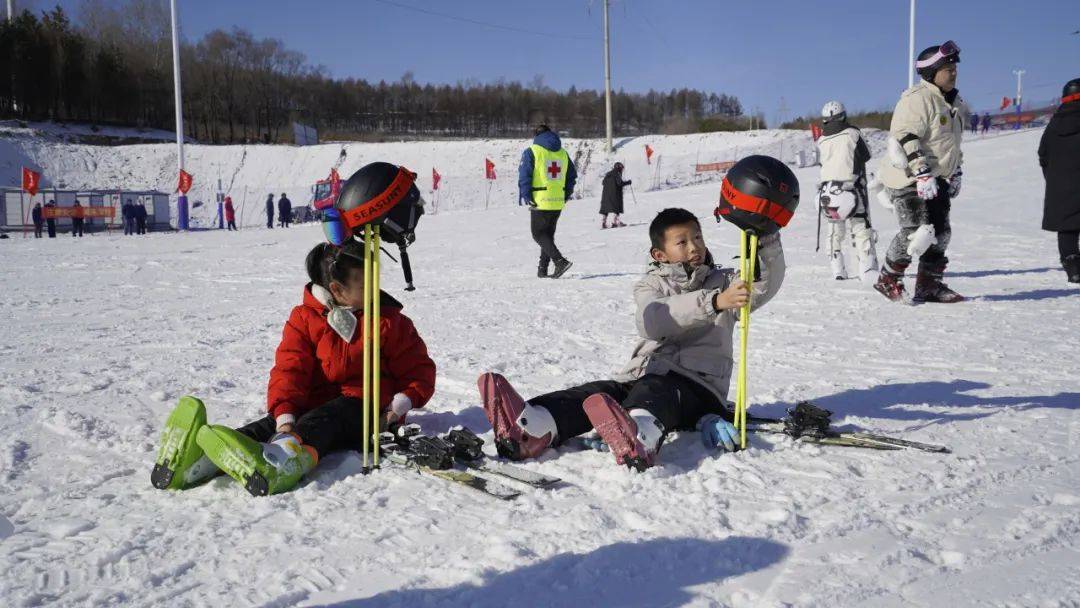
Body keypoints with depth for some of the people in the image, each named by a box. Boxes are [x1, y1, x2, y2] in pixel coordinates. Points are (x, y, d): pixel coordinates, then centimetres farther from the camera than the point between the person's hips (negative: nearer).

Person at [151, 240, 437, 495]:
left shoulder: (389, 319, 7)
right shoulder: (304, 318, 7)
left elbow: (419, 368, 8)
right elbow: (289, 369, -4)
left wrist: (402, 403, -12)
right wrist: (284, 416, -22)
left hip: (366, 408, -3)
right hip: (312, 404, 3)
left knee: (319, 421, -36)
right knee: (269, 424, -27)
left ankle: (278, 461, -71)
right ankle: (193, 463, -54)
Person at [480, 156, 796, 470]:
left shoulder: (723, 282, 17)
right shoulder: (651, 285, 13)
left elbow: (764, 287, -3)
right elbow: (654, 323, -11)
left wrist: (767, 238, -19)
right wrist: (713, 302, -24)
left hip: (697, 386, -3)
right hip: (644, 373, 3)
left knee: (653, 390, -37)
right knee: (599, 391, -27)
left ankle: (639, 439, -72)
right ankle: (529, 428, -53)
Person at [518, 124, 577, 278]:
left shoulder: (531, 152, -5)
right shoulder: (563, 153, 11)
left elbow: (524, 175, -11)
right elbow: (572, 175, 14)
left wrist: (525, 196, -5)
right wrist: (566, 195, 19)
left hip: (540, 201, -5)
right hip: (558, 202, 5)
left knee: (539, 234, 2)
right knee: (548, 234, 16)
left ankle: (560, 261, -15)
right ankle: (543, 268, 18)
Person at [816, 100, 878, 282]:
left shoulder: (822, 140, 3)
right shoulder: (853, 133, -5)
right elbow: (866, 156, 5)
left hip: (827, 189, 4)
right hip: (852, 189, -3)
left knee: (835, 229, 15)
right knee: (861, 227, -1)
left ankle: (838, 269, 13)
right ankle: (867, 267, -13)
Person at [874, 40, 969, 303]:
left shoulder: (953, 102, 16)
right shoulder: (917, 99, -15)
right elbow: (906, 139, -23)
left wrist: (955, 173, 22)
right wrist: (922, 174, -27)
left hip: (936, 179, 10)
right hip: (909, 179, -10)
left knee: (941, 232, 8)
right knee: (918, 233, -13)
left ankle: (929, 285, 17)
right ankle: (888, 280, 4)